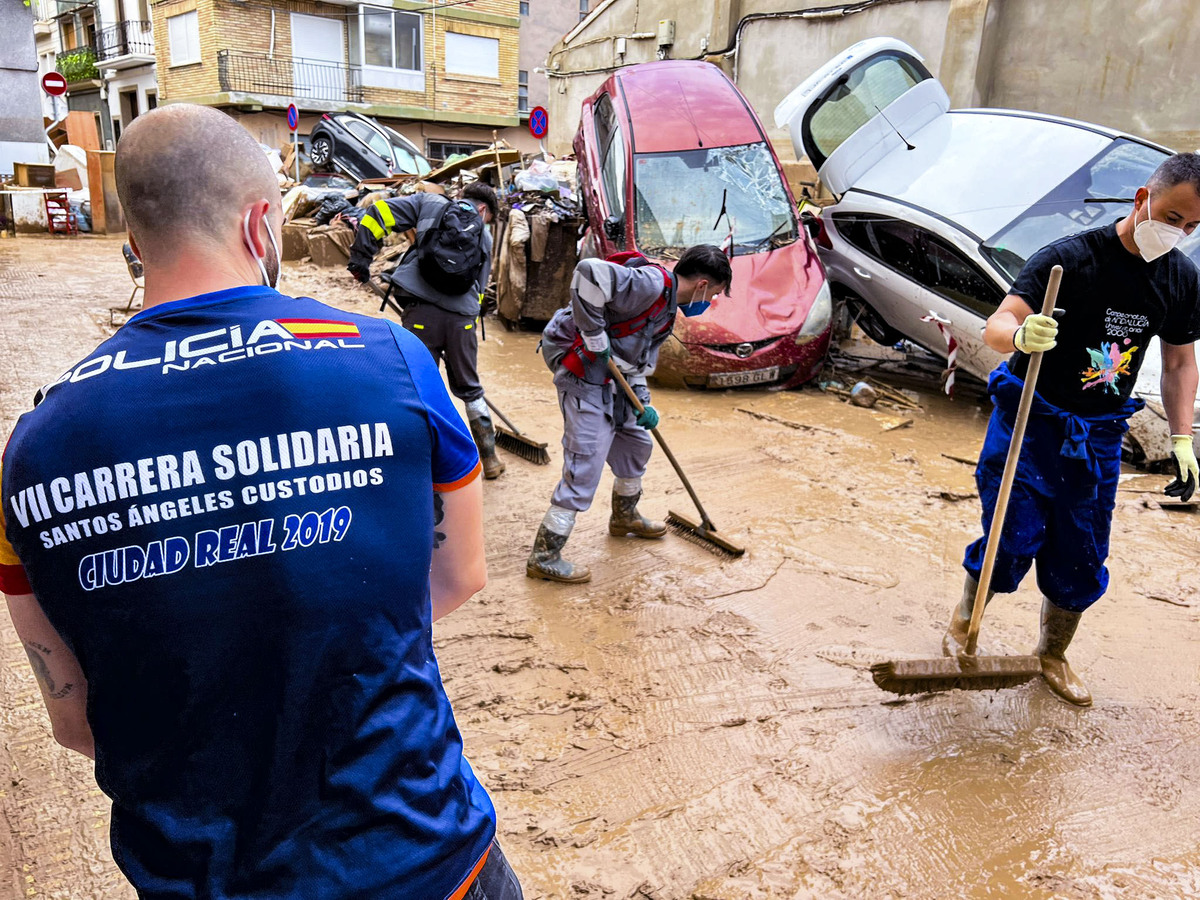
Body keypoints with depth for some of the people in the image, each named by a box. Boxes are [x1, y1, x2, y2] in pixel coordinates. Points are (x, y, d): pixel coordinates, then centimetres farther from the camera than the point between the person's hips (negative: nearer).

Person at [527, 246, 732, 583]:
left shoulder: (667, 308, 15)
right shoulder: (652, 283, -18)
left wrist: (642, 403, 7)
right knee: (585, 466, -10)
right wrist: (595, 337, -24)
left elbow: (641, 359, 21)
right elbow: (590, 273, -31)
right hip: (583, 372, -10)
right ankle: (543, 557, -1)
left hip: (612, 378, 11)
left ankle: (625, 517, 47)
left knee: (636, 443, 23)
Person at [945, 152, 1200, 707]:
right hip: (1030, 421, -5)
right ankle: (964, 620, 26)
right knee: (1014, 540, -5)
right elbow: (996, 326, -26)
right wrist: (1021, 334, -49)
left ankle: (1053, 656, 34)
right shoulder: (1069, 259, -16)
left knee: (1081, 558, 10)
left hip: (1099, 435, 5)